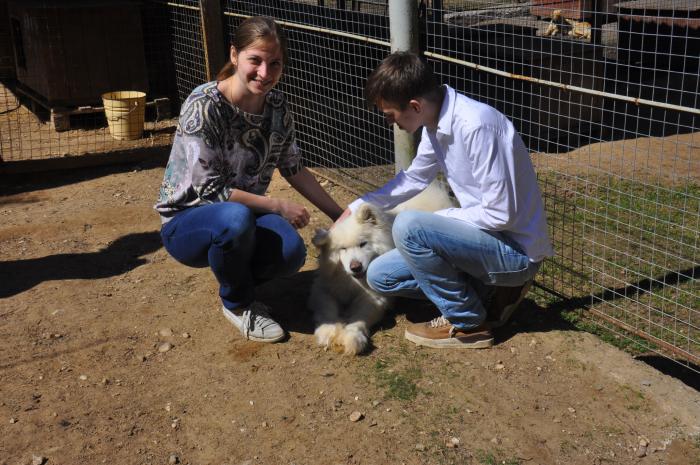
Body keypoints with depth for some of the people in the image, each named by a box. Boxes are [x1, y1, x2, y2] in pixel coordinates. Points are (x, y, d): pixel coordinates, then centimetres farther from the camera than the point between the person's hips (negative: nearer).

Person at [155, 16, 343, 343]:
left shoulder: (276, 106, -3)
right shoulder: (203, 106, -22)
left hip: (246, 213, 4)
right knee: (236, 219, -39)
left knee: (291, 253, -27)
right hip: (187, 221, -4)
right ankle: (237, 303, -8)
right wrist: (278, 206, -19)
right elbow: (211, 190, -22)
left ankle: (237, 279, 8)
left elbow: (294, 169, 9)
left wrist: (338, 214, 6)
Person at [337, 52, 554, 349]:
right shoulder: (436, 124, 1)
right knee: (380, 275, 6)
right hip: (486, 236, 9)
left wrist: (436, 220, -12)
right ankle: (489, 289, 10)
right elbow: (414, 177, 19)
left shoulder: (476, 126, -26)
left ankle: (467, 323, -7)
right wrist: (355, 209, 17)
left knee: (408, 225, -27)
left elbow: (500, 215, -27)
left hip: (515, 249, -9)